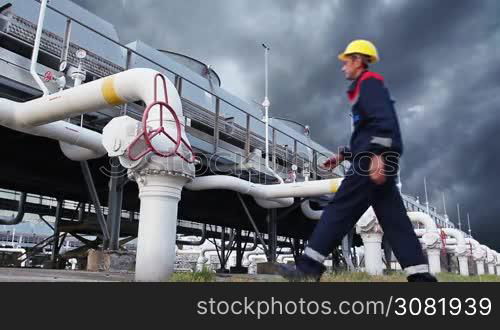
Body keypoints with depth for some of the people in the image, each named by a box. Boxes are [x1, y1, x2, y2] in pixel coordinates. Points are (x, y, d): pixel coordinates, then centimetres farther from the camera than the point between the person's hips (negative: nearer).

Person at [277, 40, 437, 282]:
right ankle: (421, 276, 2)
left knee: (340, 208, -10)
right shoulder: (364, 87, 29)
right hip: (380, 160, 10)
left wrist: (378, 155, -27)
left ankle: (309, 266, -9)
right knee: (393, 219, 4)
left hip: (375, 161, -10)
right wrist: (343, 155, 28)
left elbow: (384, 121, -18)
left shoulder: (369, 82, -1)